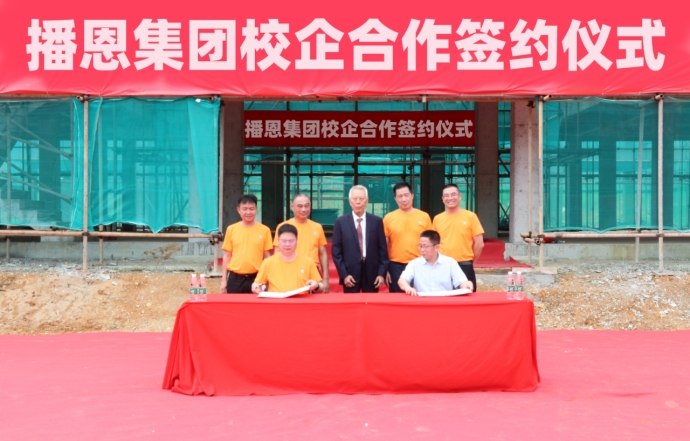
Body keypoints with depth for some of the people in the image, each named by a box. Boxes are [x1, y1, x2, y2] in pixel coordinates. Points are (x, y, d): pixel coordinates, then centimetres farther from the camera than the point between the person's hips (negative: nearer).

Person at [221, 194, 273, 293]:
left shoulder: (264, 230, 0)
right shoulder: (231, 229, 3)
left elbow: (267, 257, 5)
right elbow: (227, 256, 8)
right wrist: (224, 279, 5)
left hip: (256, 278, -1)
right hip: (235, 278, 1)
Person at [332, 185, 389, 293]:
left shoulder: (377, 221, 5)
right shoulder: (340, 222, 2)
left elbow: (382, 249, 4)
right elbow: (336, 251, 1)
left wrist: (382, 273, -3)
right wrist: (344, 274, -7)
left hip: (372, 273, 1)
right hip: (350, 273, -1)